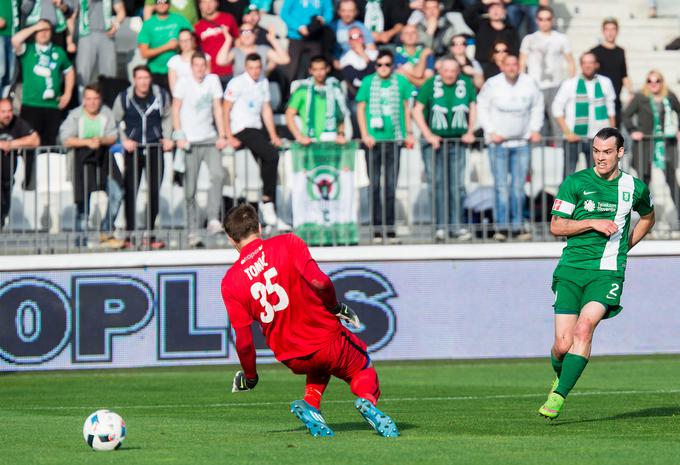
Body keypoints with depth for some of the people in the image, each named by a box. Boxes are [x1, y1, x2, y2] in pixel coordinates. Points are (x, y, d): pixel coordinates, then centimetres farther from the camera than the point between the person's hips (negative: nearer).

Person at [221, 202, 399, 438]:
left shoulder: (230, 283, -2)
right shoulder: (287, 243, -8)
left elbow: (244, 341, -4)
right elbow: (319, 283, -21)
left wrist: (249, 376, 12)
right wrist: (335, 308, -2)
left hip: (293, 360, 3)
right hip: (328, 340, -3)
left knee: (319, 365, 36)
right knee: (362, 366, 24)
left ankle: (310, 403, 8)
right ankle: (368, 400, -9)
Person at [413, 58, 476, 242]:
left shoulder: (466, 84, 1)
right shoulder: (431, 85, -5)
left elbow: (473, 108, 11)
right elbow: (417, 111, -2)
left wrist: (470, 132, 2)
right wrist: (428, 135, -9)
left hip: (457, 141, 2)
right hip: (435, 141, -2)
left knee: (457, 185, -1)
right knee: (437, 183, -3)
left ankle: (457, 225, 4)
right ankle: (440, 227, 0)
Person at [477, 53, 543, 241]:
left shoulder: (529, 84, 2)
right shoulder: (492, 84, -4)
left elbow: (537, 107, 15)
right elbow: (482, 108, 3)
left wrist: (535, 130, 7)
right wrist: (491, 132, -5)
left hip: (522, 142, 3)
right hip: (498, 142, -3)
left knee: (519, 186, 3)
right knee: (501, 185, -6)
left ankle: (517, 227, 7)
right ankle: (501, 227, -4)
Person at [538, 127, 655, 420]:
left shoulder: (635, 188, 8)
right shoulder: (575, 182, 1)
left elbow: (647, 218, 29)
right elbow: (556, 226, 0)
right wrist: (592, 223, -12)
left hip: (607, 272, 0)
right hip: (571, 269, 0)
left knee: (584, 328, -25)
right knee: (563, 345, -6)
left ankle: (558, 396, -24)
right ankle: (559, 378, 29)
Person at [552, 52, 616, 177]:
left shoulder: (605, 83, 6)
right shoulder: (570, 84, -2)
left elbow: (611, 110, 13)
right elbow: (557, 109, -3)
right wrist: (567, 133, -10)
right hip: (574, 138, -2)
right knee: (569, 175, -4)